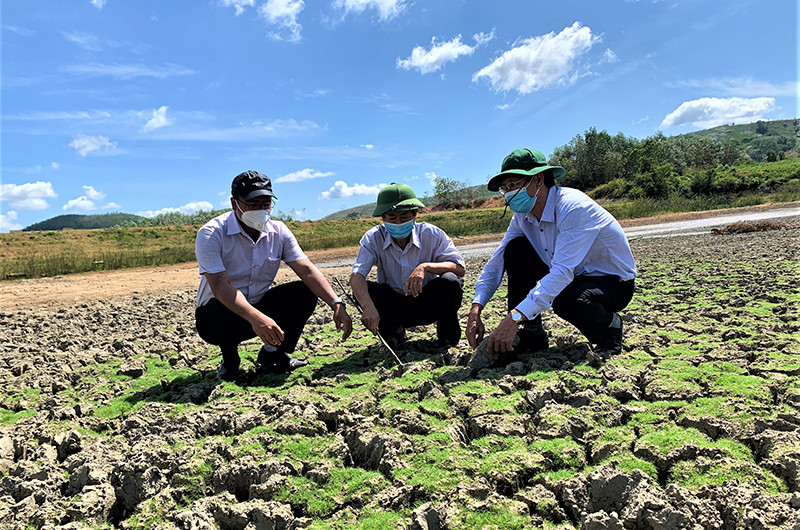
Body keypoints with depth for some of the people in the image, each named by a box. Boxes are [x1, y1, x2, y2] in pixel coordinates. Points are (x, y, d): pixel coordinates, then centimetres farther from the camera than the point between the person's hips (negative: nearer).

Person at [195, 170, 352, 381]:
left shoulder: (278, 232, -4)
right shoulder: (211, 234, -18)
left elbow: (307, 271, -13)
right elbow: (220, 285, -31)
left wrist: (336, 304, -29)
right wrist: (256, 318, -47)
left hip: (260, 307, 4)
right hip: (217, 314, -4)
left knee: (304, 293, -17)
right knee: (222, 314, -38)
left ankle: (272, 354, 2)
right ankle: (229, 358, -3)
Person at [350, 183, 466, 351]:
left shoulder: (431, 234, -15)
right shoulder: (373, 238, -13)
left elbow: (460, 268, -21)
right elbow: (356, 276, -26)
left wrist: (426, 267, -39)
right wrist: (369, 308, -45)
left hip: (427, 305, -1)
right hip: (393, 308, 1)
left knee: (450, 281, -29)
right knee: (363, 290, -26)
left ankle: (448, 335, -2)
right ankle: (393, 333, 1)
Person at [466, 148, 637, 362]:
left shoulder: (573, 207, -30)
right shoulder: (522, 216, -6)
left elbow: (562, 272, -39)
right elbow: (496, 263, -4)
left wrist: (515, 317, -45)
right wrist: (475, 309, -19)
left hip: (614, 283, -7)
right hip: (573, 277, 7)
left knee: (564, 297, -38)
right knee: (515, 249, -11)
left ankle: (609, 326, -3)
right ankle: (531, 334, -4)